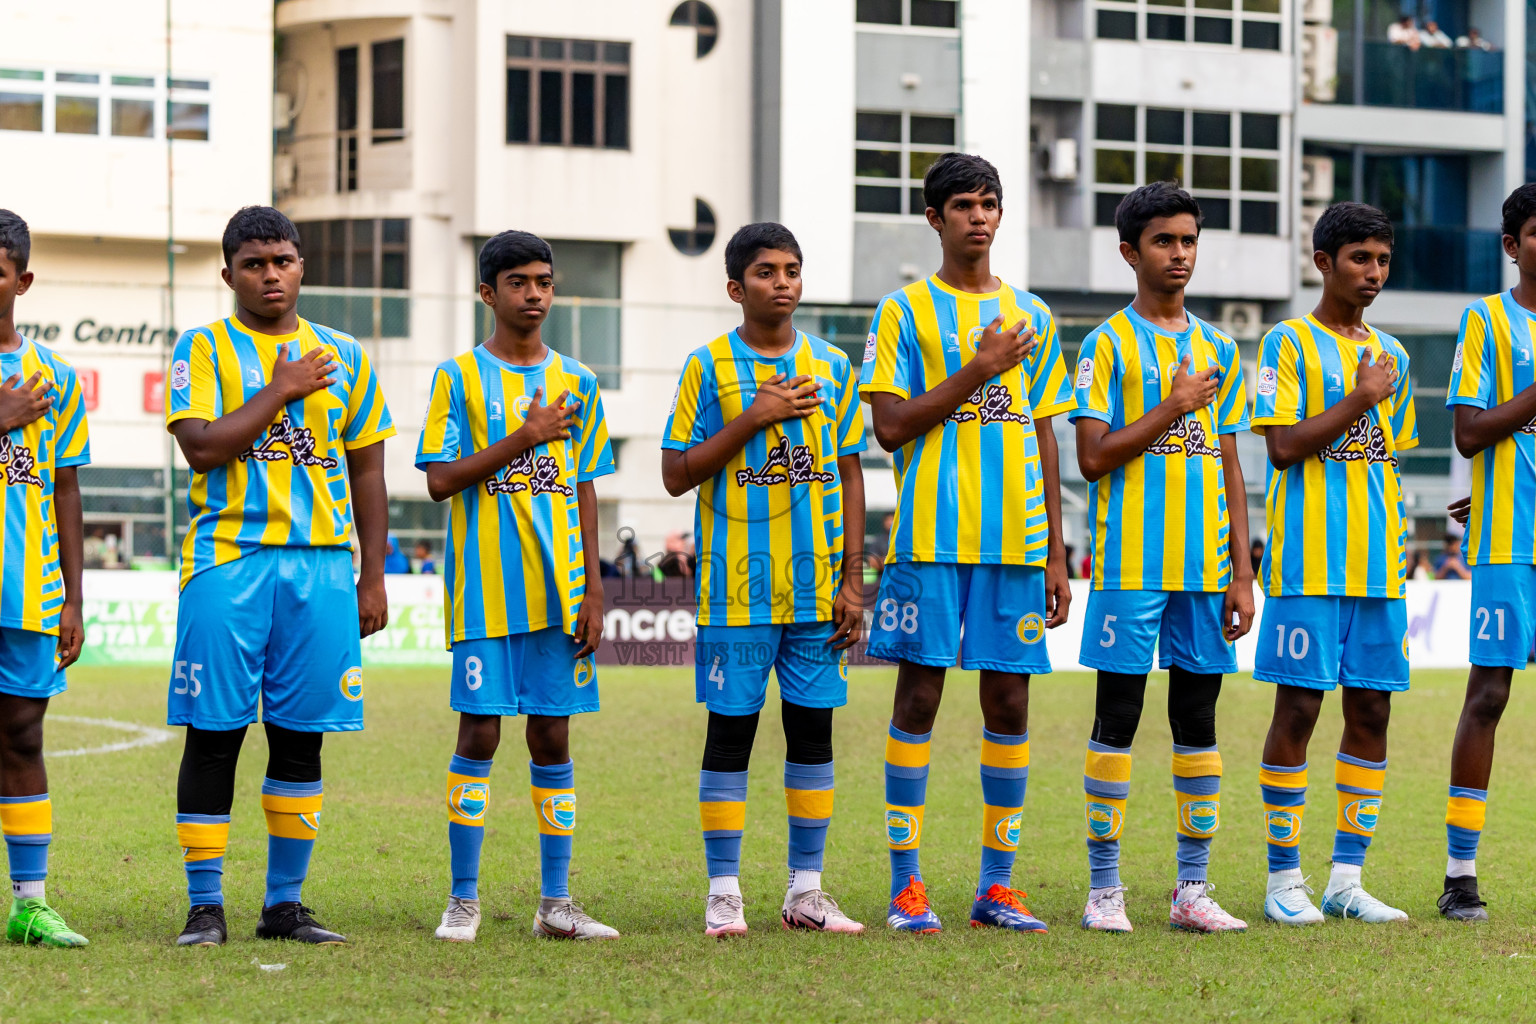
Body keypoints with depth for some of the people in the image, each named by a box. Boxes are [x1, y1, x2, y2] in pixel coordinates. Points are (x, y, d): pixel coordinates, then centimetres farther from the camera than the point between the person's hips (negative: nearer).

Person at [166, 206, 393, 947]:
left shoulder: (344, 358, 13)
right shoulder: (203, 350, 3)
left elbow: (368, 472, 15)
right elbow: (202, 446, -11)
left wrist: (372, 578, 10)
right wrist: (282, 391, -9)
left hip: (321, 564, 3)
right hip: (228, 559, -3)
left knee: (301, 737, 5)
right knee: (214, 733, -4)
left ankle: (285, 904, 13)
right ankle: (205, 906, 2)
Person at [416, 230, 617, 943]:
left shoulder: (575, 383, 12)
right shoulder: (459, 377, 1)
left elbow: (584, 493, 13)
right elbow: (440, 480, -6)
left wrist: (593, 591, 6)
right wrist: (523, 438, -15)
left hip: (559, 589, 3)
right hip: (485, 588, -3)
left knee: (552, 736, 5)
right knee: (480, 733, -5)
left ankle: (555, 903, 8)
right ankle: (463, 899, 2)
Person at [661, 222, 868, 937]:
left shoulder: (832, 368, 9)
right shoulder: (708, 368, 0)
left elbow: (850, 475, 11)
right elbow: (676, 475, -3)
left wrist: (851, 580, 4)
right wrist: (753, 419, -14)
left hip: (816, 585, 3)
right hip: (736, 588, -3)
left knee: (813, 729, 5)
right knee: (731, 728, -1)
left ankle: (806, 891, 11)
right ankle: (724, 894, 4)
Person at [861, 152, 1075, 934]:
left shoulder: (1030, 317, 15)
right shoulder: (905, 312, 3)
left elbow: (1043, 438, 15)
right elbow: (890, 426, -5)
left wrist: (1055, 555, 11)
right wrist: (973, 374, -14)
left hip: (1015, 539, 4)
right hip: (930, 537, -4)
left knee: (1009, 700, 3)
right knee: (919, 693, -3)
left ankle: (998, 883, 10)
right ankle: (906, 884, 0)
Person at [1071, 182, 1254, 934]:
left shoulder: (1218, 351, 14)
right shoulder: (1108, 345, -1)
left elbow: (1229, 468, 14)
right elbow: (1093, 456, -9)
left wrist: (1242, 574, 9)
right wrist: (1176, 406, -12)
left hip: (1206, 566, 5)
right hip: (1130, 565, -5)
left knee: (1198, 720, 5)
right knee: (1117, 715, -3)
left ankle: (1192, 888, 10)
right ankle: (1103, 887, 2)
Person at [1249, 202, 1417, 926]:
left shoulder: (1391, 355, 17)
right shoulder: (1288, 344, -2)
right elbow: (1284, 446, -11)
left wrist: (1400, 558, 18)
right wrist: (1361, 399, -12)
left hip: (1379, 566, 6)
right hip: (1308, 564, -6)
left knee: (1371, 710, 3)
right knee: (1299, 707, -5)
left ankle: (1347, 877, 9)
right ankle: (1284, 879, 1)